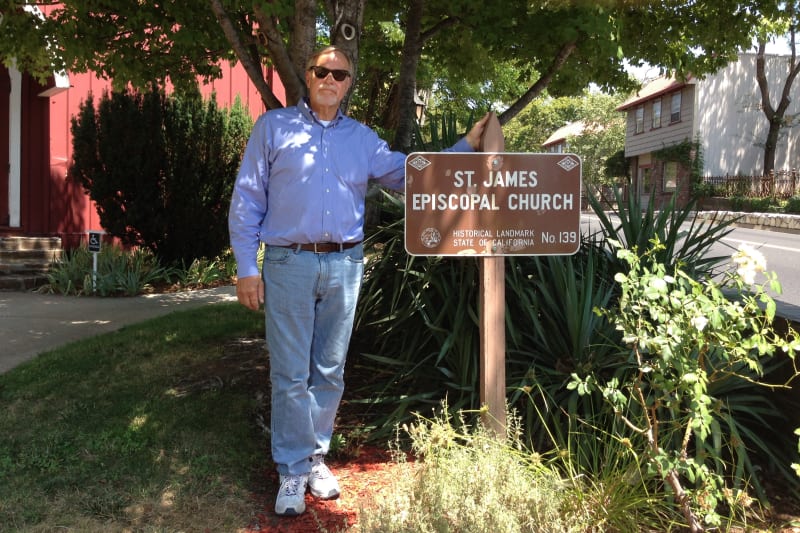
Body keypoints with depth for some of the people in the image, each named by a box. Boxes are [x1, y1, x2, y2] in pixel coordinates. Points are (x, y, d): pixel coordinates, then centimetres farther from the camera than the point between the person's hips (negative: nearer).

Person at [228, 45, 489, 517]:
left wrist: (466, 146, 7)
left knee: (329, 371, 10)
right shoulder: (274, 127, 5)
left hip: (344, 266, 3)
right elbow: (246, 201, 1)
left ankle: (316, 457, 25)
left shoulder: (363, 139, 13)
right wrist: (247, 268, -5)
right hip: (289, 264, -3)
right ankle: (293, 471, 11)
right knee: (291, 374, 0)